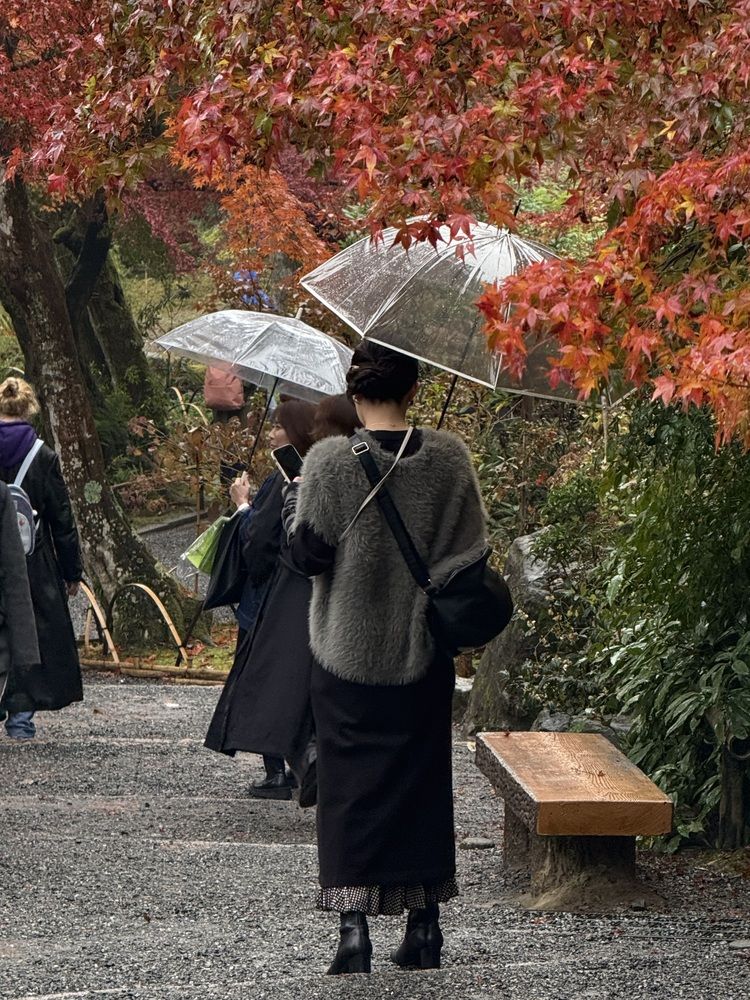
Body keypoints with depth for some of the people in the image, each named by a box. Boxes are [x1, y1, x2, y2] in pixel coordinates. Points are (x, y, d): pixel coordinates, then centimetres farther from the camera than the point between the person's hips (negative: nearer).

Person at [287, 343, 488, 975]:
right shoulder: (449, 458, -5)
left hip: (348, 654, -2)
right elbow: (472, 551, -1)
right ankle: (425, 925, 16)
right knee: (421, 778, 13)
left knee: (350, 784, 5)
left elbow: (307, 554, -10)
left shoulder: (330, 461, -12)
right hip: (423, 658, 2)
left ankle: (354, 926, -2)